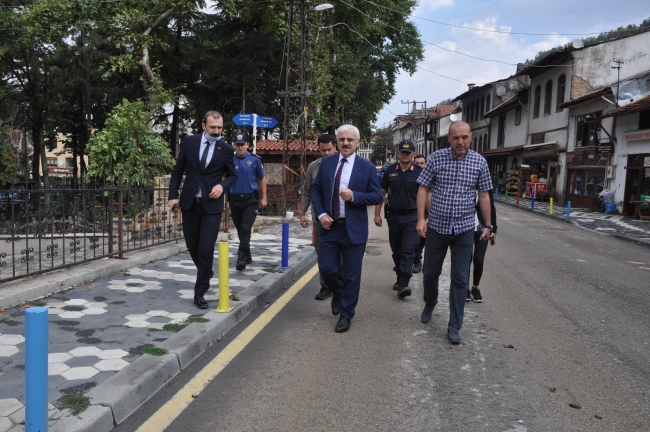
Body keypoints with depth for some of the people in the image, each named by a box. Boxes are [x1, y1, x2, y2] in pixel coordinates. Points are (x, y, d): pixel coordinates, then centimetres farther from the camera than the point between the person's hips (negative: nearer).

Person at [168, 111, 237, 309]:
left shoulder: (226, 149, -1)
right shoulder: (189, 142, 2)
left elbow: (232, 175, 10)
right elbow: (177, 171, 5)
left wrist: (222, 185, -10)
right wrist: (173, 195, -3)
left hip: (212, 205, -2)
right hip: (189, 202, 2)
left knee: (206, 250, -8)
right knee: (192, 246, 13)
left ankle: (199, 292, 4)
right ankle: (206, 273, 42)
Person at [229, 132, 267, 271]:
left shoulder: (254, 160, -1)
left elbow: (262, 179, 9)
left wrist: (263, 198, 7)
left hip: (250, 200, -2)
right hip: (234, 200, 3)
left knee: (245, 229, -13)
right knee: (240, 231, 11)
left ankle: (241, 258, -12)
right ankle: (247, 256, 26)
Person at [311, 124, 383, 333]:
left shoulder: (367, 167, -2)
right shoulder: (326, 162, 6)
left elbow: (377, 196, -3)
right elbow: (316, 190, 9)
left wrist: (354, 196, -19)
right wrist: (321, 214, -5)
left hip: (354, 228, -2)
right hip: (329, 226, 2)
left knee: (351, 274, 5)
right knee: (326, 268, 4)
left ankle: (346, 314, 22)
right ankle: (337, 293, 37)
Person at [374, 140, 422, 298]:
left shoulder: (419, 172, -3)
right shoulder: (390, 171, 5)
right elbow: (381, 193, 9)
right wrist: (377, 214, 4)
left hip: (412, 217, -3)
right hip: (394, 216, 4)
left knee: (408, 250, -10)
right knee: (396, 250, 12)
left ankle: (404, 283, -11)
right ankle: (400, 278, 28)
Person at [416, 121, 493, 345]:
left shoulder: (479, 162, -2)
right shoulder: (436, 158, -4)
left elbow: (484, 195, 5)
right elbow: (423, 189, -2)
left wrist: (488, 225, 6)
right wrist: (421, 219, -9)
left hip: (464, 229, 0)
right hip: (437, 226, 0)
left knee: (460, 279, 4)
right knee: (430, 272, 13)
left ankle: (454, 327, 15)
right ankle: (429, 305, 43)